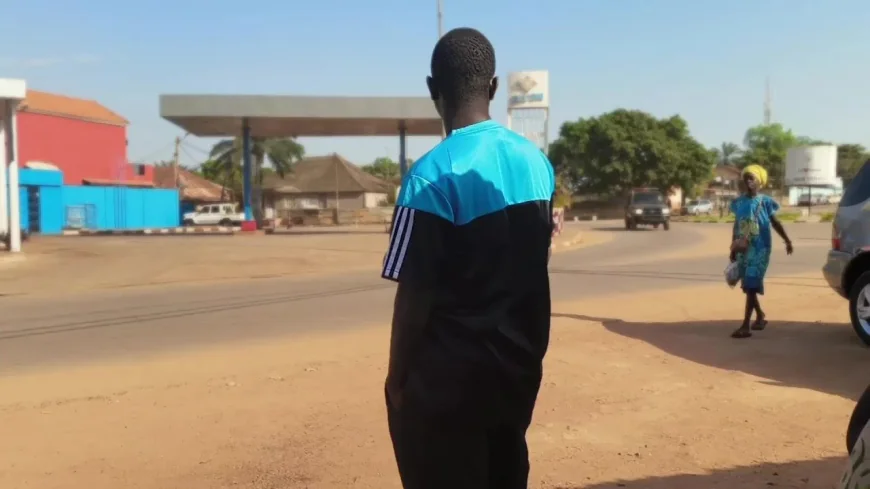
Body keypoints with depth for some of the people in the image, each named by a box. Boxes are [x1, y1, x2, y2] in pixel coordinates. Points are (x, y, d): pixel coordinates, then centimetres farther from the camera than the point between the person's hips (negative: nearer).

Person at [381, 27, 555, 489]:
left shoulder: (433, 174, -19)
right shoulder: (536, 161, 0)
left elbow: (415, 294, -17)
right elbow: (530, 266, 9)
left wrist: (397, 377, -4)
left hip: (449, 376, -6)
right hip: (519, 364, 7)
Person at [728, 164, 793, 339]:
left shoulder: (765, 202, -4)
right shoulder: (738, 202, 7)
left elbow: (775, 223, 7)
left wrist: (787, 241, 11)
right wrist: (733, 248, 14)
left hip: (759, 249, -5)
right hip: (743, 250, 5)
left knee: (751, 286, -10)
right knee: (747, 286, 13)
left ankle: (746, 325, -11)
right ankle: (760, 316, 34)